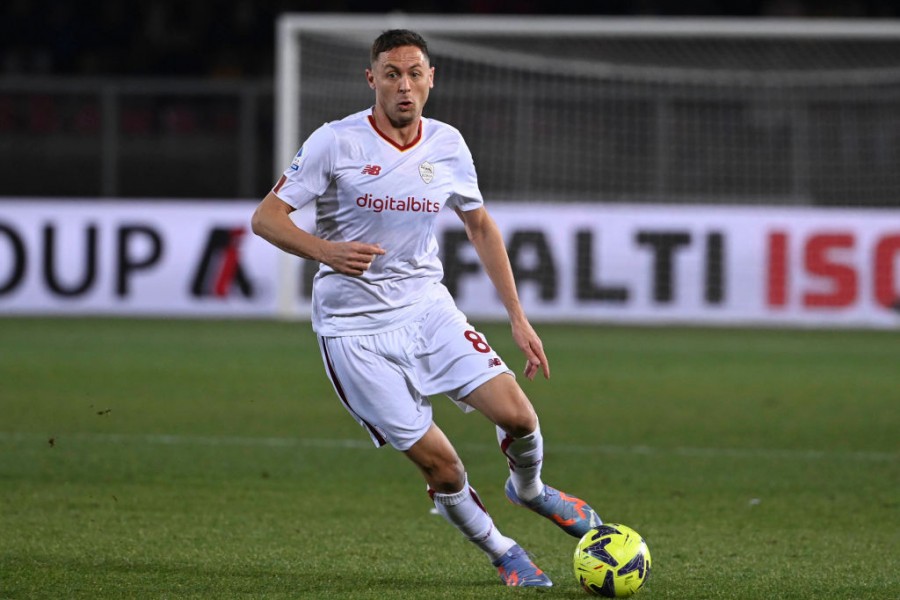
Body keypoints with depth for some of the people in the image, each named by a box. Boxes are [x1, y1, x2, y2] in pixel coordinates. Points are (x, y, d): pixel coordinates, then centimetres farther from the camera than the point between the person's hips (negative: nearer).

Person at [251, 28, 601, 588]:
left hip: (427, 306, 4)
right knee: (439, 463, -7)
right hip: (355, 327, -4)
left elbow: (481, 226, 15)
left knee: (518, 415, -12)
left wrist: (518, 317, 12)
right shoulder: (336, 142, -12)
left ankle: (528, 489, 22)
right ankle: (503, 552, 18)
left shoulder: (447, 145, 1)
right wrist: (324, 250, -31)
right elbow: (267, 217, -11)